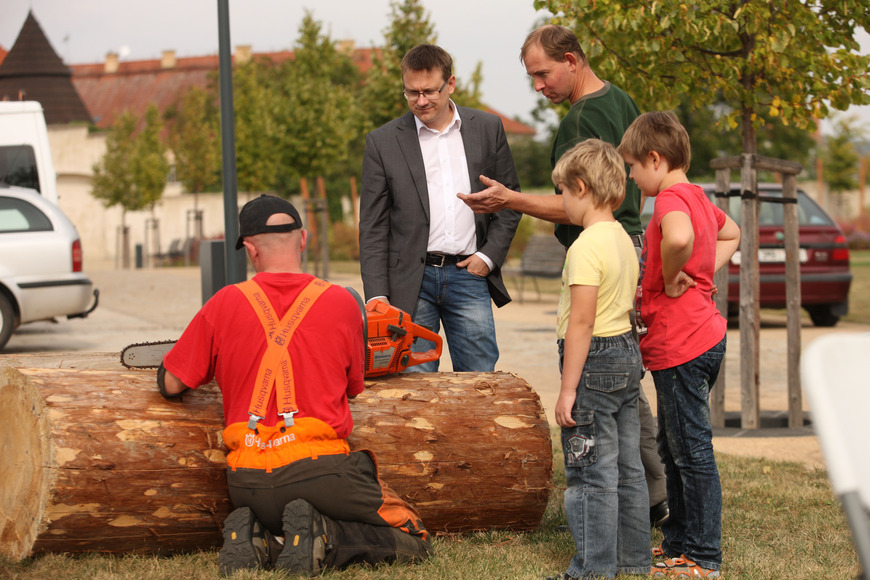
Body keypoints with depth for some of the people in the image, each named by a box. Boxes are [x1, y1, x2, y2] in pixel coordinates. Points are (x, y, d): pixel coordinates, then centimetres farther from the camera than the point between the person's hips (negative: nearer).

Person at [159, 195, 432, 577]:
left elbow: (171, 385, 11)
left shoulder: (225, 304, 3)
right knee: (412, 541, 12)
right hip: (319, 469, -3)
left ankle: (257, 539, -3)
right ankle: (321, 533, -12)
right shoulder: (341, 303, 1)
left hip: (247, 484, 3)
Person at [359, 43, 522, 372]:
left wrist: (489, 256, -1)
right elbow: (372, 228, 2)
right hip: (410, 281, -1)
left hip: (469, 275, 1)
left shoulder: (488, 129, 8)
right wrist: (377, 296, -7)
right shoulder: (383, 142, 3)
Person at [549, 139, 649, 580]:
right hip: (628, 354, 10)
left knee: (592, 475, -4)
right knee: (628, 469, 15)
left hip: (595, 360, -9)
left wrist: (568, 388, -19)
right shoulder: (623, 239, 11)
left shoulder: (586, 247, -18)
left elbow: (581, 321, -21)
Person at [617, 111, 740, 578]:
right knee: (673, 449, 19)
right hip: (702, 337, 10)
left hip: (681, 346, -10)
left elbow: (680, 238, -41)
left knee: (692, 451, -5)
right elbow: (730, 234, 33)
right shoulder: (696, 197, 14)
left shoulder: (671, 199, -17)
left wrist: (670, 280, -23)